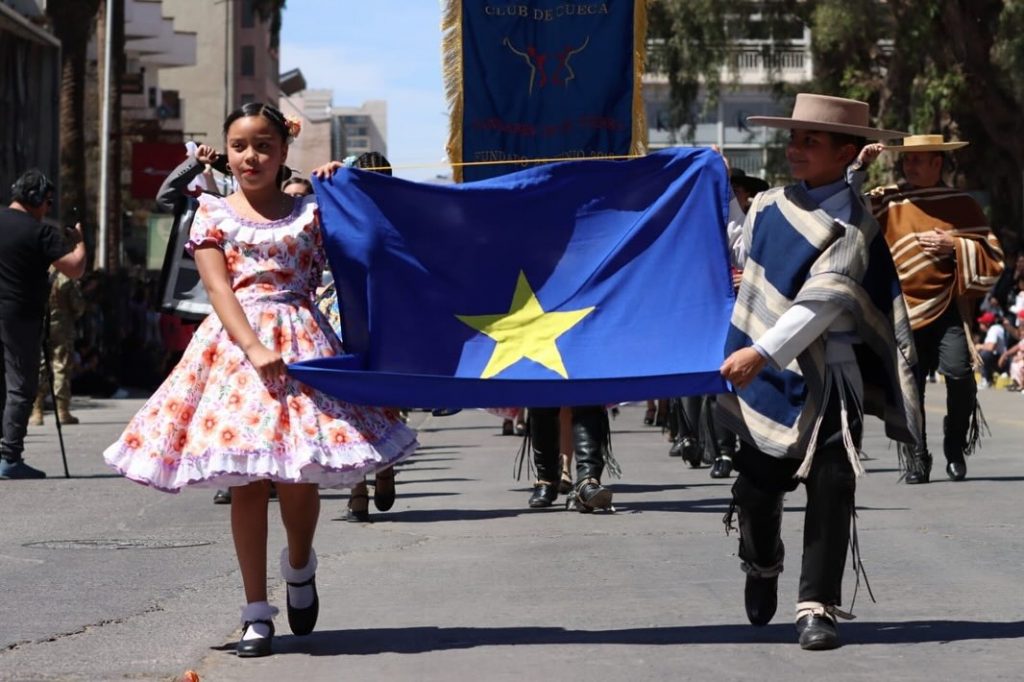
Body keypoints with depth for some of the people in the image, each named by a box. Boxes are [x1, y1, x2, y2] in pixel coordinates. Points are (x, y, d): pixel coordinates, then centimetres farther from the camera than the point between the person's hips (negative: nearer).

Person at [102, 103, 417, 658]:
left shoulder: (309, 211, 11)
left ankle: (300, 565, 25)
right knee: (246, 480, -1)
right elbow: (219, 289, -3)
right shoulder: (213, 214, 6)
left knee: (300, 473, -8)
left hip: (301, 336, 1)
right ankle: (256, 613, 6)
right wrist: (254, 348, -17)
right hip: (236, 340, -1)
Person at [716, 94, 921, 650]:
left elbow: (822, 303, -25)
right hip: (764, 375, 5)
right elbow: (741, 248, 29)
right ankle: (762, 568, 39)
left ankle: (818, 607, -4)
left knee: (831, 490, -10)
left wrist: (762, 350, -34)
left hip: (824, 382, -5)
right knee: (757, 486, 11)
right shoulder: (770, 205, 8)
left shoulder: (851, 227, -12)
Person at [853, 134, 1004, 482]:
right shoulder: (888, 200, 9)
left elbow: (992, 254, 7)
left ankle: (956, 450, 4)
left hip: (949, 309, -1)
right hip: (905, 311, 1)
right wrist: (859, 166, -5)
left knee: (959, 373, -17)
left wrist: (953, 246, -9)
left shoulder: (961, 204, 8)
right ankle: (916, 460, 15)